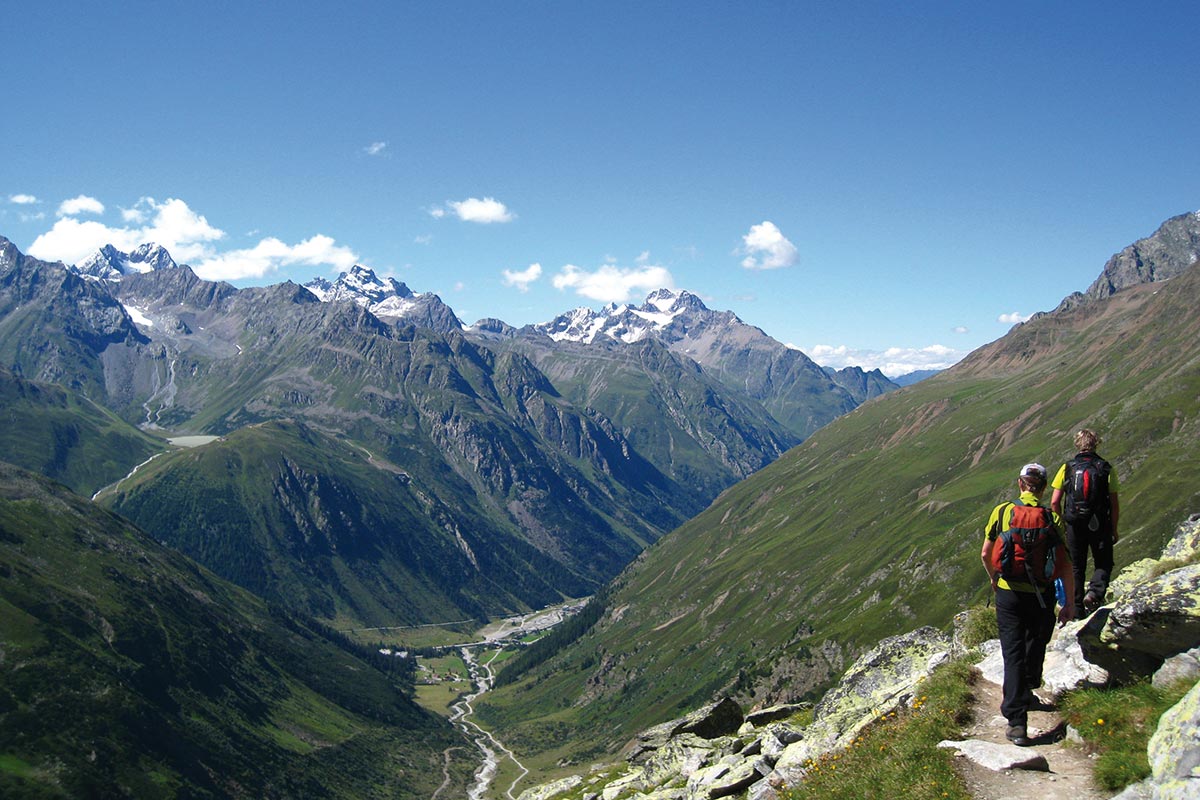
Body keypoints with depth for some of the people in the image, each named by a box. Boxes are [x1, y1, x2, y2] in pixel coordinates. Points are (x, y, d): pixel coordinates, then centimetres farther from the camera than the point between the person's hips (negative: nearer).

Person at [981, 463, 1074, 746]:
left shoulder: (1002, 512, -5)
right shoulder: (1053, 519, -6)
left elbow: (985, 555, 1)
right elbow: (1066, 566, -7)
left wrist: (993, 578, 21)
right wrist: (1070, 604, 2)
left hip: (1008, 593, -1)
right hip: (1042, 595, 1)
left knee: (1013, 652, 0)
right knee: (1035, 644, 25)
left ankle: (1017, 721, -8)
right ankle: (1027, 694, 43)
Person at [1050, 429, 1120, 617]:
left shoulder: (1067, 468, -2)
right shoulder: (1106, 469, -4)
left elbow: (1055, 502, -4)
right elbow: (1114, 505, -4)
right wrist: (1114, 530, 6)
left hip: (1074, 525, 1)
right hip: (1100, 526, -1)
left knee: (1077, 568, 13)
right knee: (1103, 564, 14)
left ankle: (1077, 609, 17)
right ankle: (1095, 593, -11)